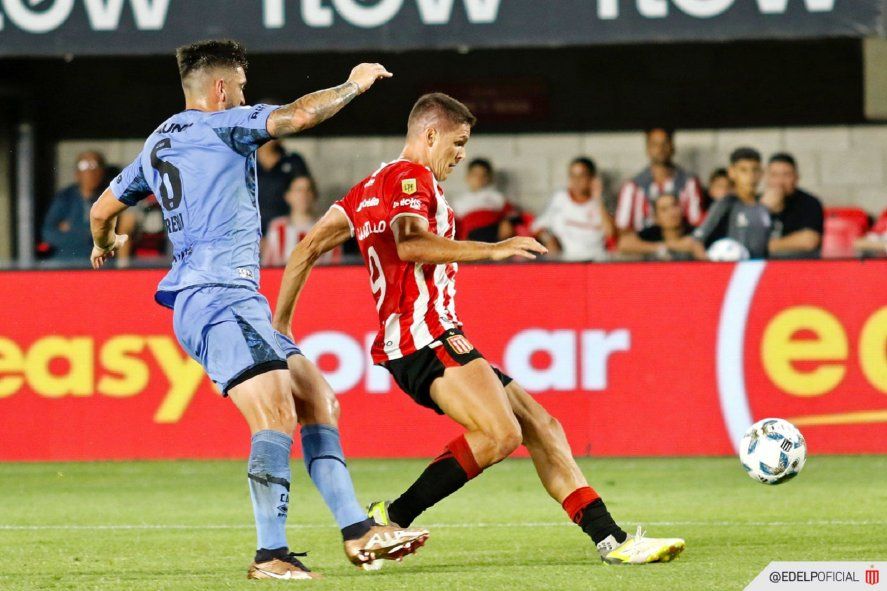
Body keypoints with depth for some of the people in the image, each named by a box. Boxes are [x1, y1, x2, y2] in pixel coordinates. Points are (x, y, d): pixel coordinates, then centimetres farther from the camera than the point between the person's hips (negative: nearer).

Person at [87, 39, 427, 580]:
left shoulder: (158, 144, 22)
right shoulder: (219, 126, -4)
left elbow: (103, 210, 33)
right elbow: (300, 114, -14)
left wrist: (105, 244, 55)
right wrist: (355, 85, 3)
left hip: (201, 301, 10)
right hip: (221, 297, -10)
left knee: (318, 400, 9)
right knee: (277, 418, -21)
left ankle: (357, 530, 3)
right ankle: (271, 555, -26)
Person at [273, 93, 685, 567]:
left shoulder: (371, 188, 24)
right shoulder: (411, 177, -4)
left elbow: (307, 249, 20)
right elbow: (409, 244, -24)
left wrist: (281, 324, 20)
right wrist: (491, 250, -24)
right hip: (427, 336, -11)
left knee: (540, 426, 5)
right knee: (501, 434, -25)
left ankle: (610, 540, 0)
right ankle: (389, 520, -20)